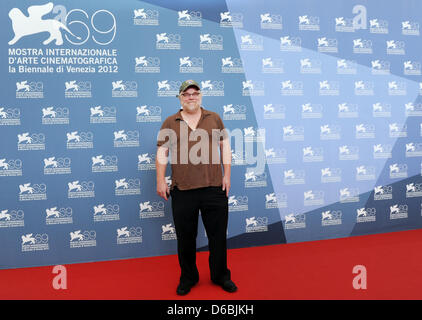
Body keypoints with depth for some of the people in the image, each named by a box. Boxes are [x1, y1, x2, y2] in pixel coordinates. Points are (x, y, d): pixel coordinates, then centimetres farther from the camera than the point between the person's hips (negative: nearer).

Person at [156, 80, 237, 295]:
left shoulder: (214, 118, 10)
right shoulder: (170, 123, 7)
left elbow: (225, 146, 11)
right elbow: (162, 152, 7)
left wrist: (227, 175, 4)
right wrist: (160, 181, -1)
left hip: (214, 189, 1)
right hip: (182, 191, 0)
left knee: (218, 235, 9)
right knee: (185, 238, 9)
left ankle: (221, 276, 28)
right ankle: (188, 278, 27)